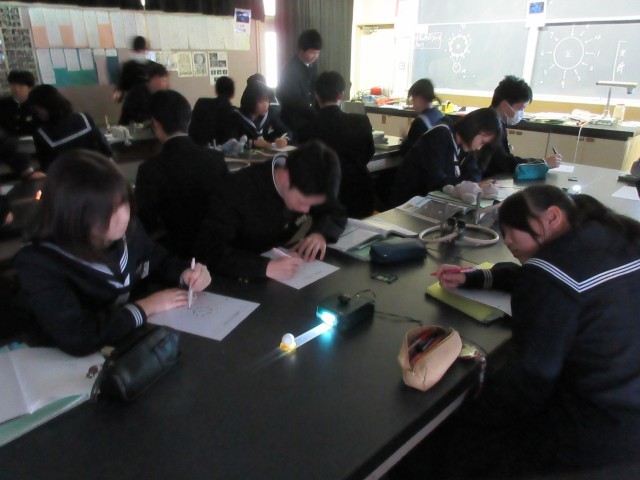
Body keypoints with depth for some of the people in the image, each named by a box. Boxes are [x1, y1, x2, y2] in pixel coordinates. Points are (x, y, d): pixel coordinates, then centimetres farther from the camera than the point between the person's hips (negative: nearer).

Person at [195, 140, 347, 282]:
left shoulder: (306, 188, -9)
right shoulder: (238, 190, -26)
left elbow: (337, 214, 3)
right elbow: (209, 249, -31)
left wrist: (320, 233, -18)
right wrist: (266, 267, -43)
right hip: (239, 281, -3)